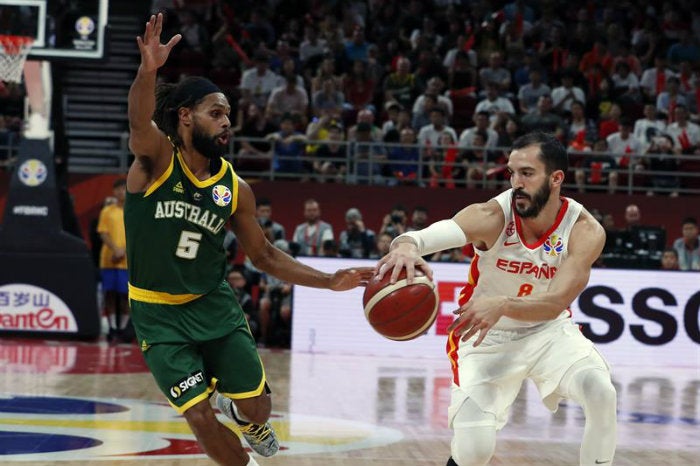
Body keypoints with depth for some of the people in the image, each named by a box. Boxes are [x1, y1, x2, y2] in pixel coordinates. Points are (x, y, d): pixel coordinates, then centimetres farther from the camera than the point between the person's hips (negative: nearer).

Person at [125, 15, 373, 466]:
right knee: (199, 415, -10)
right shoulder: (157, 158, -14)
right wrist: (148, 70, -58)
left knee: (258, 407, 1)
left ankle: (242, 415, 40)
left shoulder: (234, 187, -2)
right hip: (158, 313, -3)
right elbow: (140, 122, -37)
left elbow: (264, 254, 8)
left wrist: (329, 281, -3)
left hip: (214, 305, 4)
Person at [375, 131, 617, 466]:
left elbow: (555, 304, -31)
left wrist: (502, 305, -51)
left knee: (601, 392, -26)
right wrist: (406, 246, -67)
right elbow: (428, 235, -41)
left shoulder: (585, 231, -20)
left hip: (550, 332, 2)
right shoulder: (492, 217, -24)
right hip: (487, 340, -1)